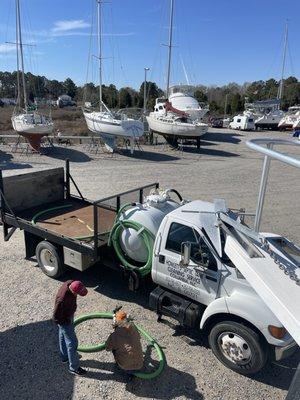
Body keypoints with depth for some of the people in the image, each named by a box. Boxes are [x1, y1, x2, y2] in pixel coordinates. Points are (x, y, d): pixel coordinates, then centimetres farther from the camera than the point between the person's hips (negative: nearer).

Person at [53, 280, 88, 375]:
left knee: (63, 336, 29)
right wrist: (66, 323, -14)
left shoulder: (71, 283, -21)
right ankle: (74, 367, 29)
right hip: (65, 320, -8)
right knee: (72, 343, 8)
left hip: (69, 313, 8)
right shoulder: (62, 300, -43)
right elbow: (56, 318, -29)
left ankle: (64, 356, 53)